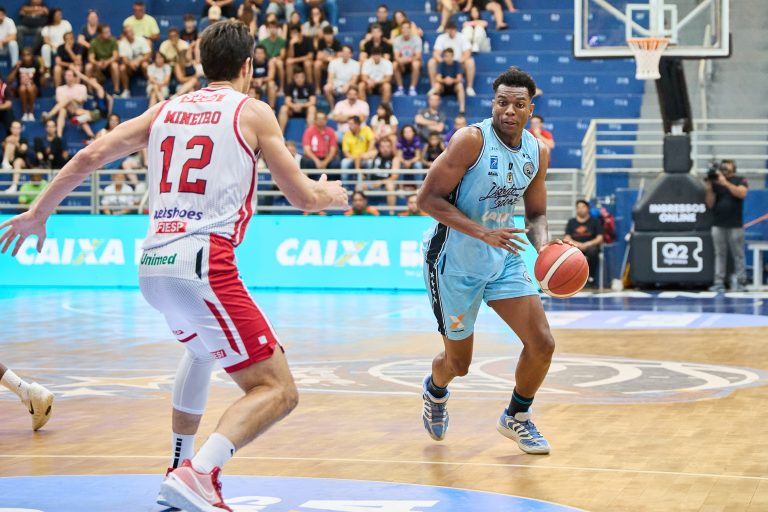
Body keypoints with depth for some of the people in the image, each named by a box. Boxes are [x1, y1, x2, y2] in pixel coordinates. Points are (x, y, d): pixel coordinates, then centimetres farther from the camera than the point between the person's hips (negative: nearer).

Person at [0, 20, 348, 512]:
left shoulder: (166, 110, 18)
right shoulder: (253, 111, 4)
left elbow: (90, 156, 15)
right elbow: (302, 196, 5)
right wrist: (332, 194, 29)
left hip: (153, 264, 7)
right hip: (204, 263, -7)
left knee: (203, 346, 37)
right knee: (278, 390, -5)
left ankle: (181, 469, 36)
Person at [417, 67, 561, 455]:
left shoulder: (538, 153, -1)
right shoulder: (471, 141, -21)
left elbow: (536, 213, 12)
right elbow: (428, 199, -22)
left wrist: (543, 244, -11)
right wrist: (484, 233, -30)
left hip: (504, 259, 5)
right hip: (455, 262, -5)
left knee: (542, 344, -5)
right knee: (459, 363, 7)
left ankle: (516, 418, 21)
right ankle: (436, 390, 46)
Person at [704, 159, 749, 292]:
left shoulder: (740, 181, 5)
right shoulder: (715, 183, 10)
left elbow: (742, 193, -15)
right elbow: (710, 205, 8)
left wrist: (726, 183, -18)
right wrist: (709, 190, -7)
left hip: (735, 225, -3)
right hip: (718, 225, 3)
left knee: (738, 255, -3)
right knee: (720, 254, 2)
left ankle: (739, 282, -1)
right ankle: (719, 282, 2)